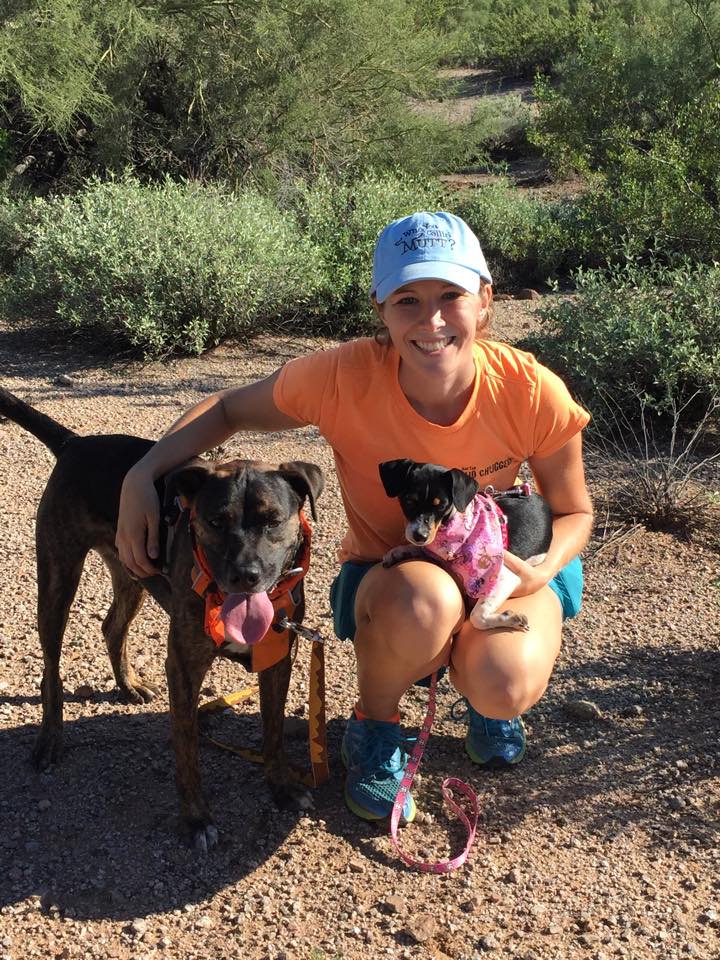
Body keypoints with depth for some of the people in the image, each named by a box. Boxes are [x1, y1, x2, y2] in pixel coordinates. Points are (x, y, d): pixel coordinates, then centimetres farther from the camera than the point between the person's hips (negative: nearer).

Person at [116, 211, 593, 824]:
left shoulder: (533, 392, -24)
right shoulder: (344, 377, -26)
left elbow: (574, 512, -6)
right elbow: (230, 410, -9)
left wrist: (543, 566, -28)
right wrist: (143, 476, -23)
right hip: (387, 582, 0)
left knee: (506, 688, -32)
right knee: (423, 600, -38)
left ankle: (487, 698, 11)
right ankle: (374, 728, -3)